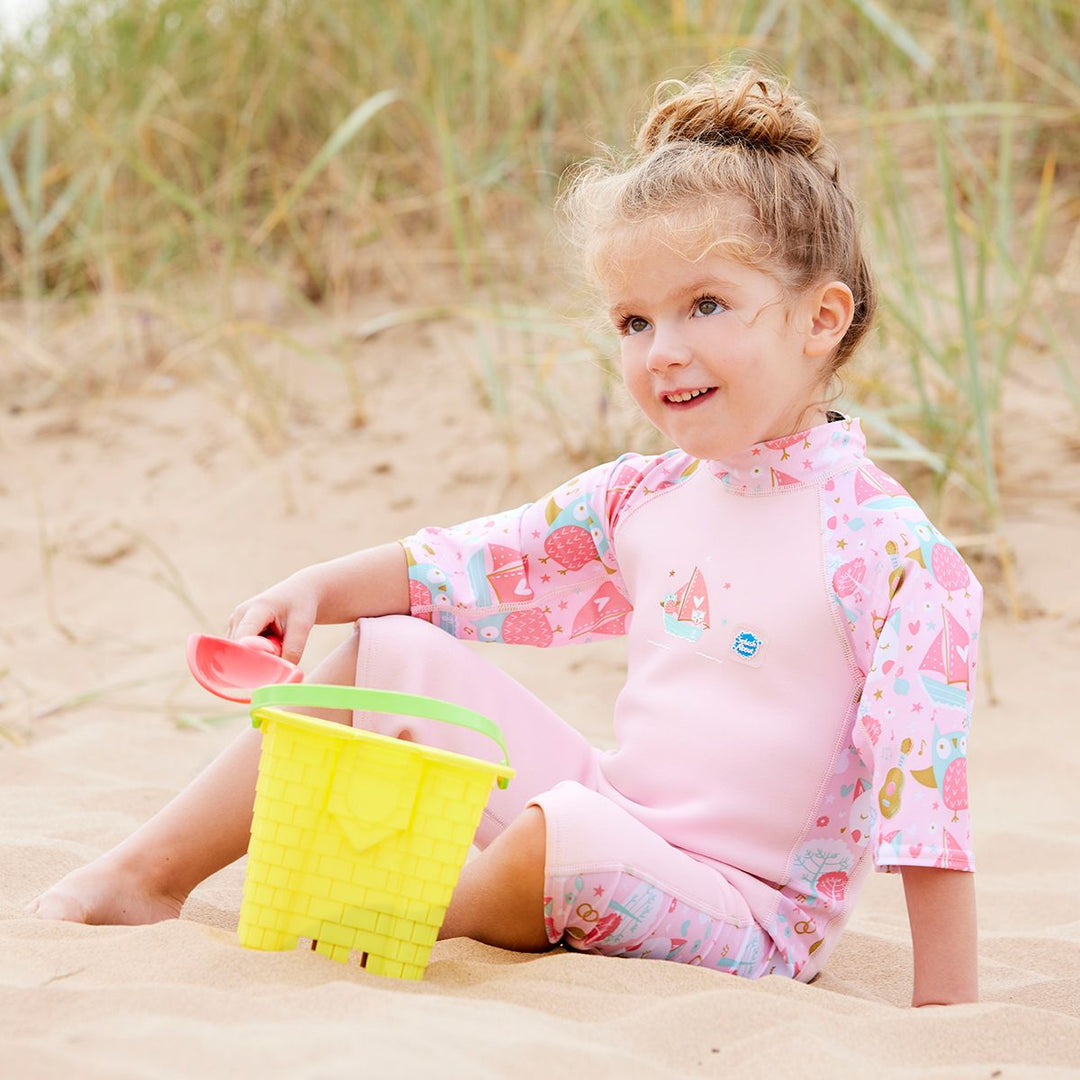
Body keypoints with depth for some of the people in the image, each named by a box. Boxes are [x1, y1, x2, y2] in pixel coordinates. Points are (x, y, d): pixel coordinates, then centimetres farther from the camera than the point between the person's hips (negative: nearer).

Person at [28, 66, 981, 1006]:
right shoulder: (644, 496, 4)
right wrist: (318, 589, -1)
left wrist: (947, 1001, -24)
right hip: (608, 830, 7)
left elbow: (927, 768, -22)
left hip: (742, 908, -7)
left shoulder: (882, 542, -19)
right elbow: (478, 564, 13)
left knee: (572, 829, -38)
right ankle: (145, 875, 8)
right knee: (388, 654, 5)